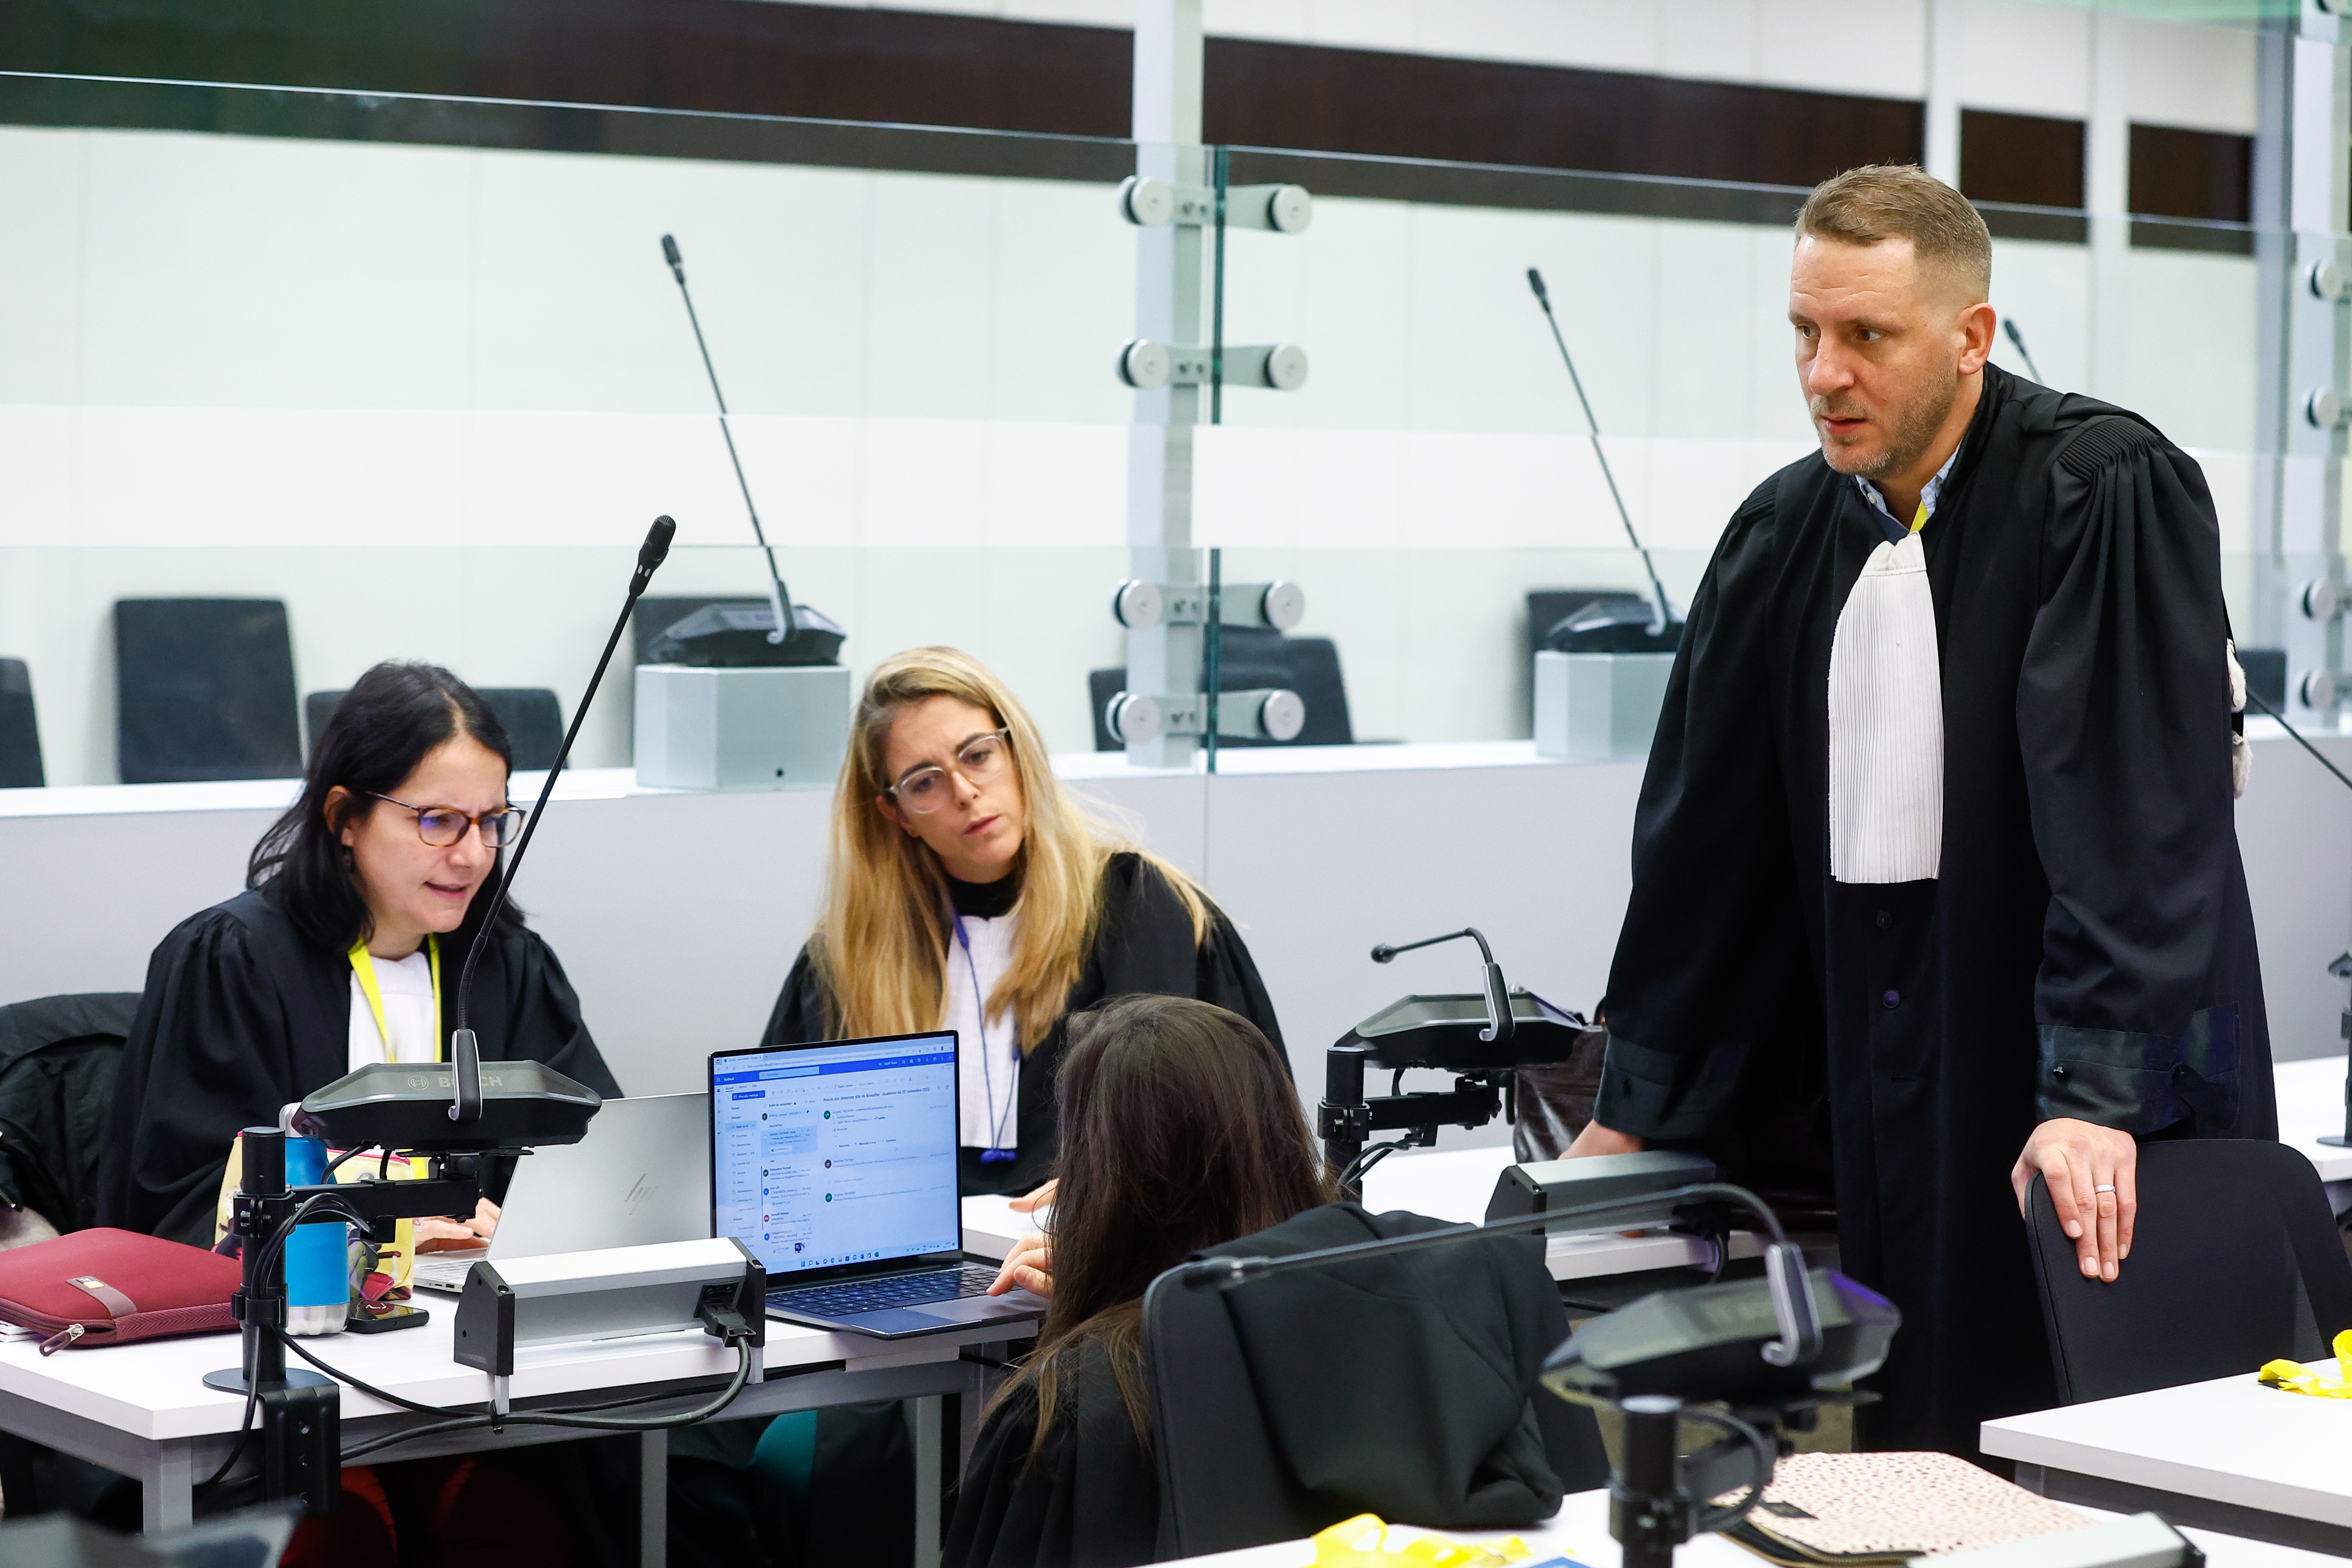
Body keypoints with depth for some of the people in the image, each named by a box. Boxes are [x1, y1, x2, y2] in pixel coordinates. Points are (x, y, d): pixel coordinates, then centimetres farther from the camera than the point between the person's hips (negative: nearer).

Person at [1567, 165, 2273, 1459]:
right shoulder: (1783, 531, 8)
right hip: (1883, 1090, 5)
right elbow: (1704, 824, 13)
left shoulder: (2109, 491, -11)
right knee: (1905, 1453, 5)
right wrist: (1634, 1104, 14)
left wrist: (2094, 1092, -26)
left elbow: (2136, 806, -19)